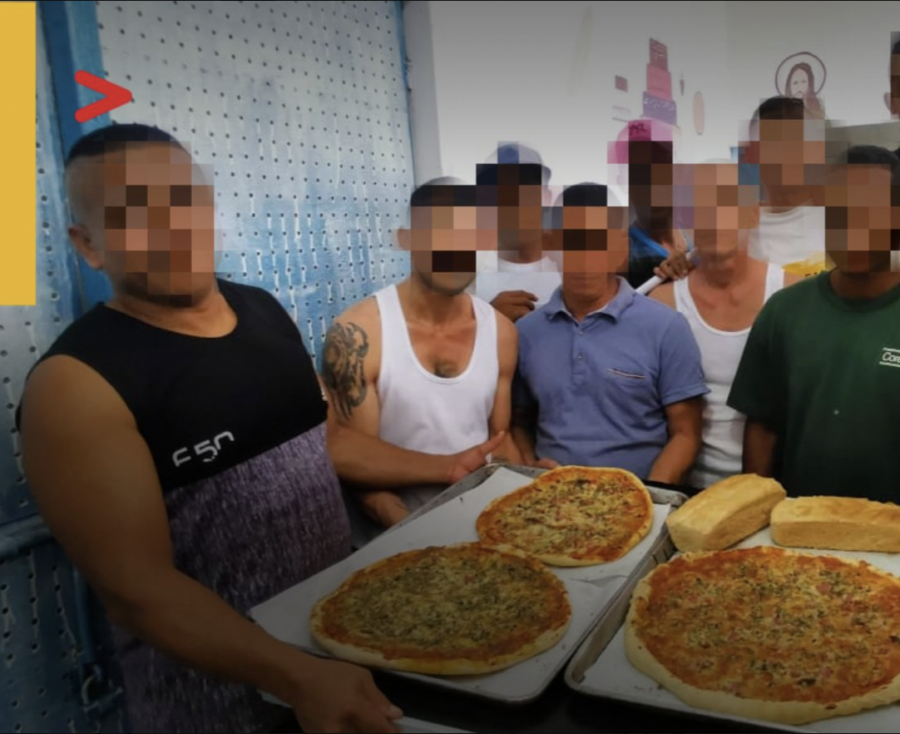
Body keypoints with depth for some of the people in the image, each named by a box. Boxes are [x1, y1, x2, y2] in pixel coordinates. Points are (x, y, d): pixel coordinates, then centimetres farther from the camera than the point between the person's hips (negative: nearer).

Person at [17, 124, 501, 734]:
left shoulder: (265, 312, 0)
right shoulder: (76, 385, -20)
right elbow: (136, 585, -23)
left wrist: (443, 468, 8)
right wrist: (297, 678, -32)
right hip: (217, 683, -6)